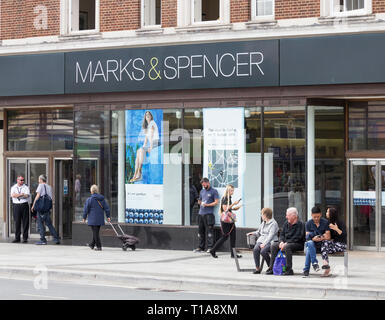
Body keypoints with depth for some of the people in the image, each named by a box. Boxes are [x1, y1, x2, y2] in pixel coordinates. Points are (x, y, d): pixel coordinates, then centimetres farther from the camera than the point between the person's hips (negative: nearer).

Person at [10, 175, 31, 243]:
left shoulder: (26, 187, 5)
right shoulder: (13, 187, 10)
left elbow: (26, 195, -10)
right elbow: (13, 195, -8)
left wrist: (17, 195, -8)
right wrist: (22, 194, -9)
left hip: (24, 205, -1)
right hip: (16, 205, 1)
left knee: (25, 222, -2)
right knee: (17, 222, 1)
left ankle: (25, 238, 3)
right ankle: (17, 238, 6)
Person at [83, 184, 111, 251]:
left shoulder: (89, 199, -10)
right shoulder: (102, 199, 6)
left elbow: (86, 210, -7)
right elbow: (106, 208, 7)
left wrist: (84, 218, 3)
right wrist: (108, 216, 12)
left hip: (93, 219, -6)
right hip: (100, 219, 6)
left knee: (95, 232, -3)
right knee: (96, 232, 17)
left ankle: (99, 246, -7)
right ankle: (92, 244, 31)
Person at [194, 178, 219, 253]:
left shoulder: (214, 191, 1)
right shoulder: (202, 191, 20)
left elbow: (216, 202, -6)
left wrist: (207, 205, -14)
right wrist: (200, 202, 8)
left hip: (209, 214, -7)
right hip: (201, 213, 7)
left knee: (209, 231, -10)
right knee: (200, 231, 7)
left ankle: (210, 247, -10)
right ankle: (201, 247, 13)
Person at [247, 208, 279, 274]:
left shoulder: (273, 223, -3)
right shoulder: (263, 223, 24)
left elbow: (271, 235, -14)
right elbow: (259, 232, 34)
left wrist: (264, 243, -24)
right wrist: (253, 233, 13)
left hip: (270, 242, -6)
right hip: (261, 240, 6)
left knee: (263, 251, -34)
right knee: (255, 249, -27)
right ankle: (257, 268, -24)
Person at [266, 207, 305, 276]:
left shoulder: (300, 224, -10)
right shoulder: (286, 223, 14)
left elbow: (297, 238, -19)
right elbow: (282, 234, 14)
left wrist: (286, 243, -23)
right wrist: (281, 242, -8)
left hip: (298, 244, -8)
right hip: (286, 242, 8)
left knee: (287, 247, -36)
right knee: (274, 245, -11)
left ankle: (289, 270, -33)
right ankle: (271, 268, -8)